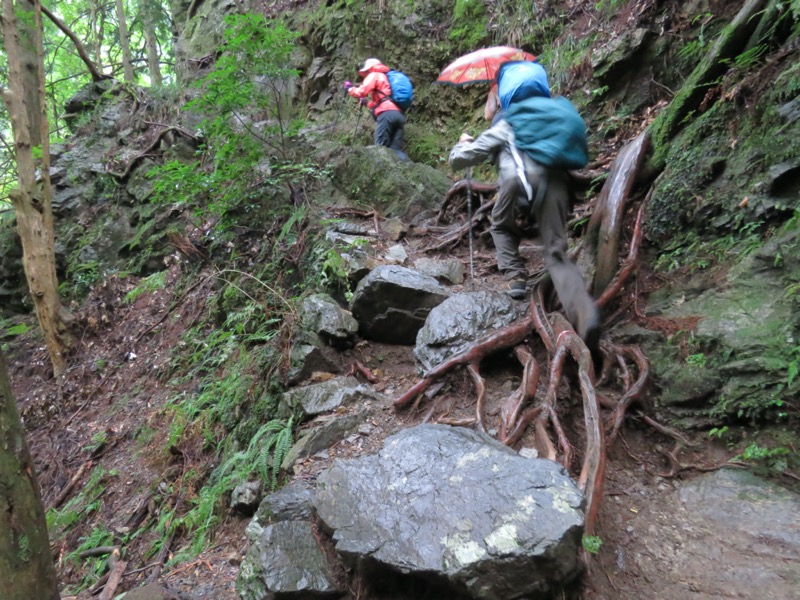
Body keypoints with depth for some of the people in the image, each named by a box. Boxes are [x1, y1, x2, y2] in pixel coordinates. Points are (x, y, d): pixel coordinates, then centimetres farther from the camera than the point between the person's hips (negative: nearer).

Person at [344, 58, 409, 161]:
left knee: (381, 148, -10)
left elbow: (361, 92, 0)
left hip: (386, 114, -7)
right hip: (398, 114, 7)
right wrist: (366, 101, 44)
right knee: (396, 149, -1)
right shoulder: (387, 77, 37)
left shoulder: (374, 75, 13)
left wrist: (350, 88, 17)